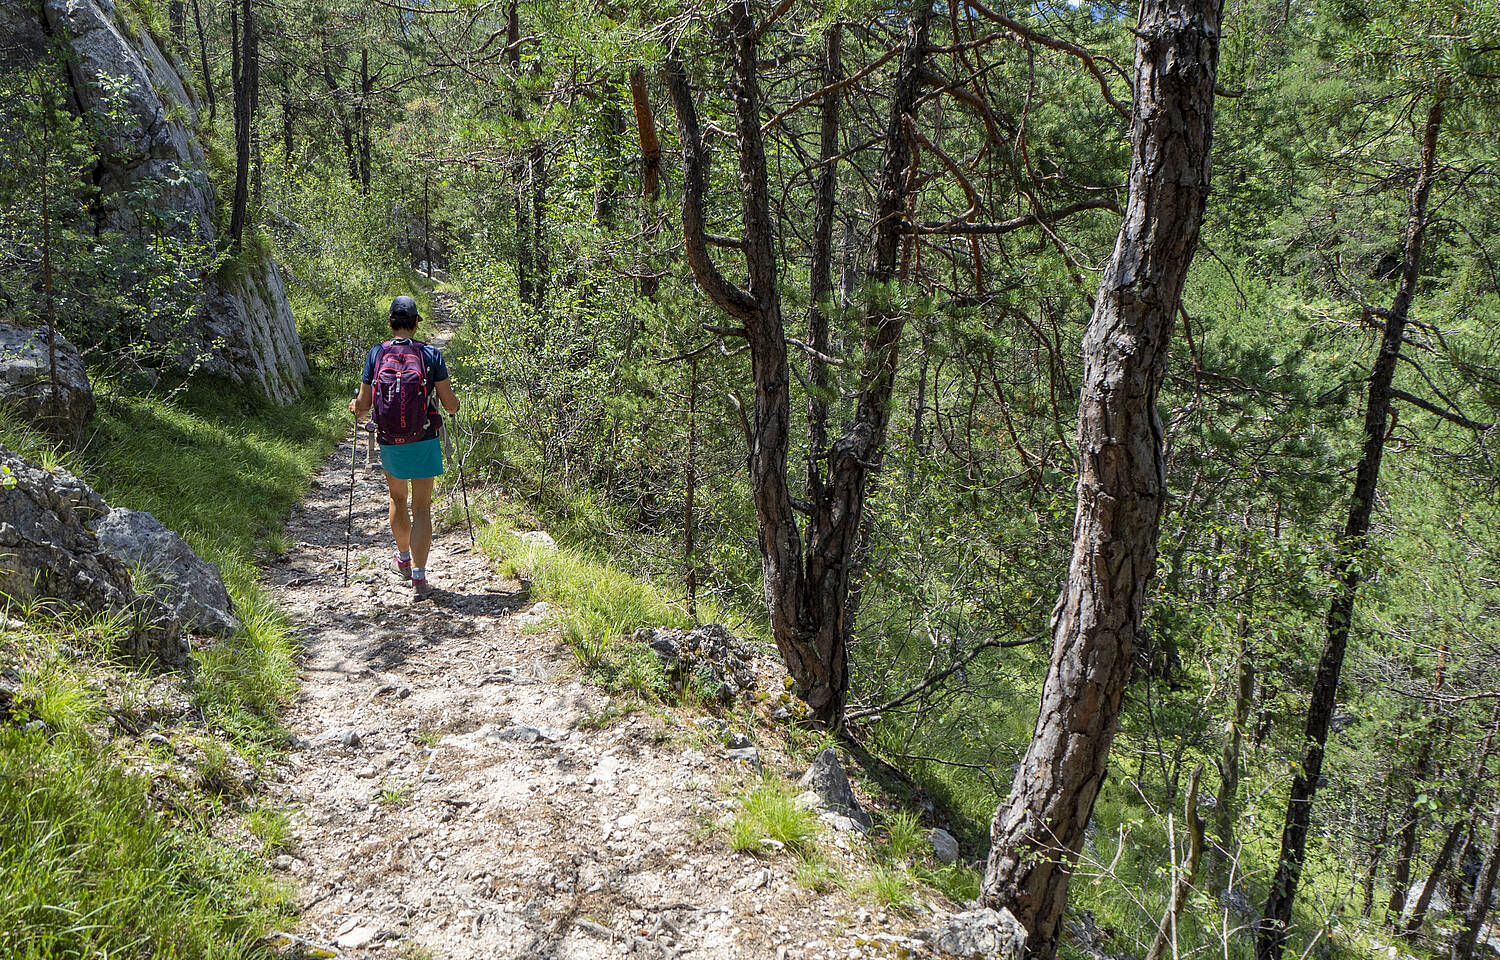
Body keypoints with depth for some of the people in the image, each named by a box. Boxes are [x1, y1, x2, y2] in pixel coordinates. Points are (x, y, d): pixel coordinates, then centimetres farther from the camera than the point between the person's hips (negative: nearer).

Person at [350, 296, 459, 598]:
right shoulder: (431, 354, -6)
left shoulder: (376, 354, -3)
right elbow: (449, 403, -4)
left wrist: (355, 407, 22)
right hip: (425, 442, -2)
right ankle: (419, 575, -5)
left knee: (397, 499, 24)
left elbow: (363, 406, -2)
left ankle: (404, 560, 39)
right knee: (421, 508, 3)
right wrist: (455, 405, 20)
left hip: (389, 443, 2)